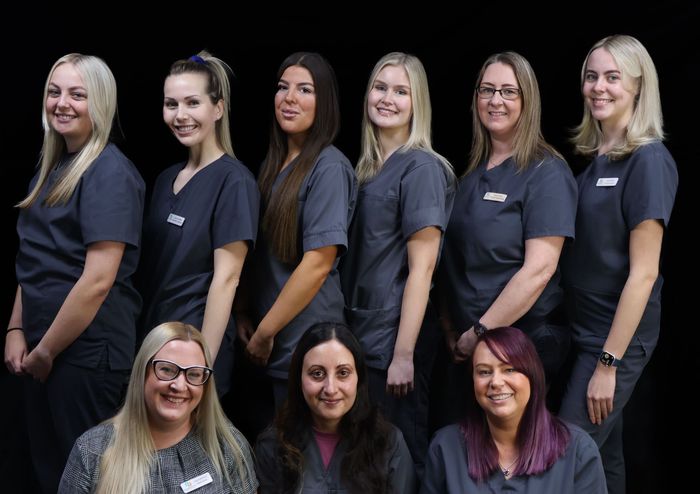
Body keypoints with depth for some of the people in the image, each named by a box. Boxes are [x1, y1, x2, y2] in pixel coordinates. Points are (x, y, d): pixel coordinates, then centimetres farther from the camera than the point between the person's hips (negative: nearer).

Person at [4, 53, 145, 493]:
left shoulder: (110, 172, -15)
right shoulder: (53, 167, 12)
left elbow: (99, 279, -21)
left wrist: (46, 351, -14)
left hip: (86, 350, -8)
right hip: (43, 347, 8)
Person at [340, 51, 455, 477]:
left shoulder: (421, 168, -11)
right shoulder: (367, 168, 12)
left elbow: (421, 268, -16)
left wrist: (403, 354, -21)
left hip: (395, 337, -8)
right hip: (362, 331, 8)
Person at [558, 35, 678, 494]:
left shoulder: (649, 161, -15)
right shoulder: (592, 157, 9)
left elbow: (643, 273, -18)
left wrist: (609, 362, -19)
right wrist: (595, 353, 11)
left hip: (617, 337, -7)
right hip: (582, 327, 7)